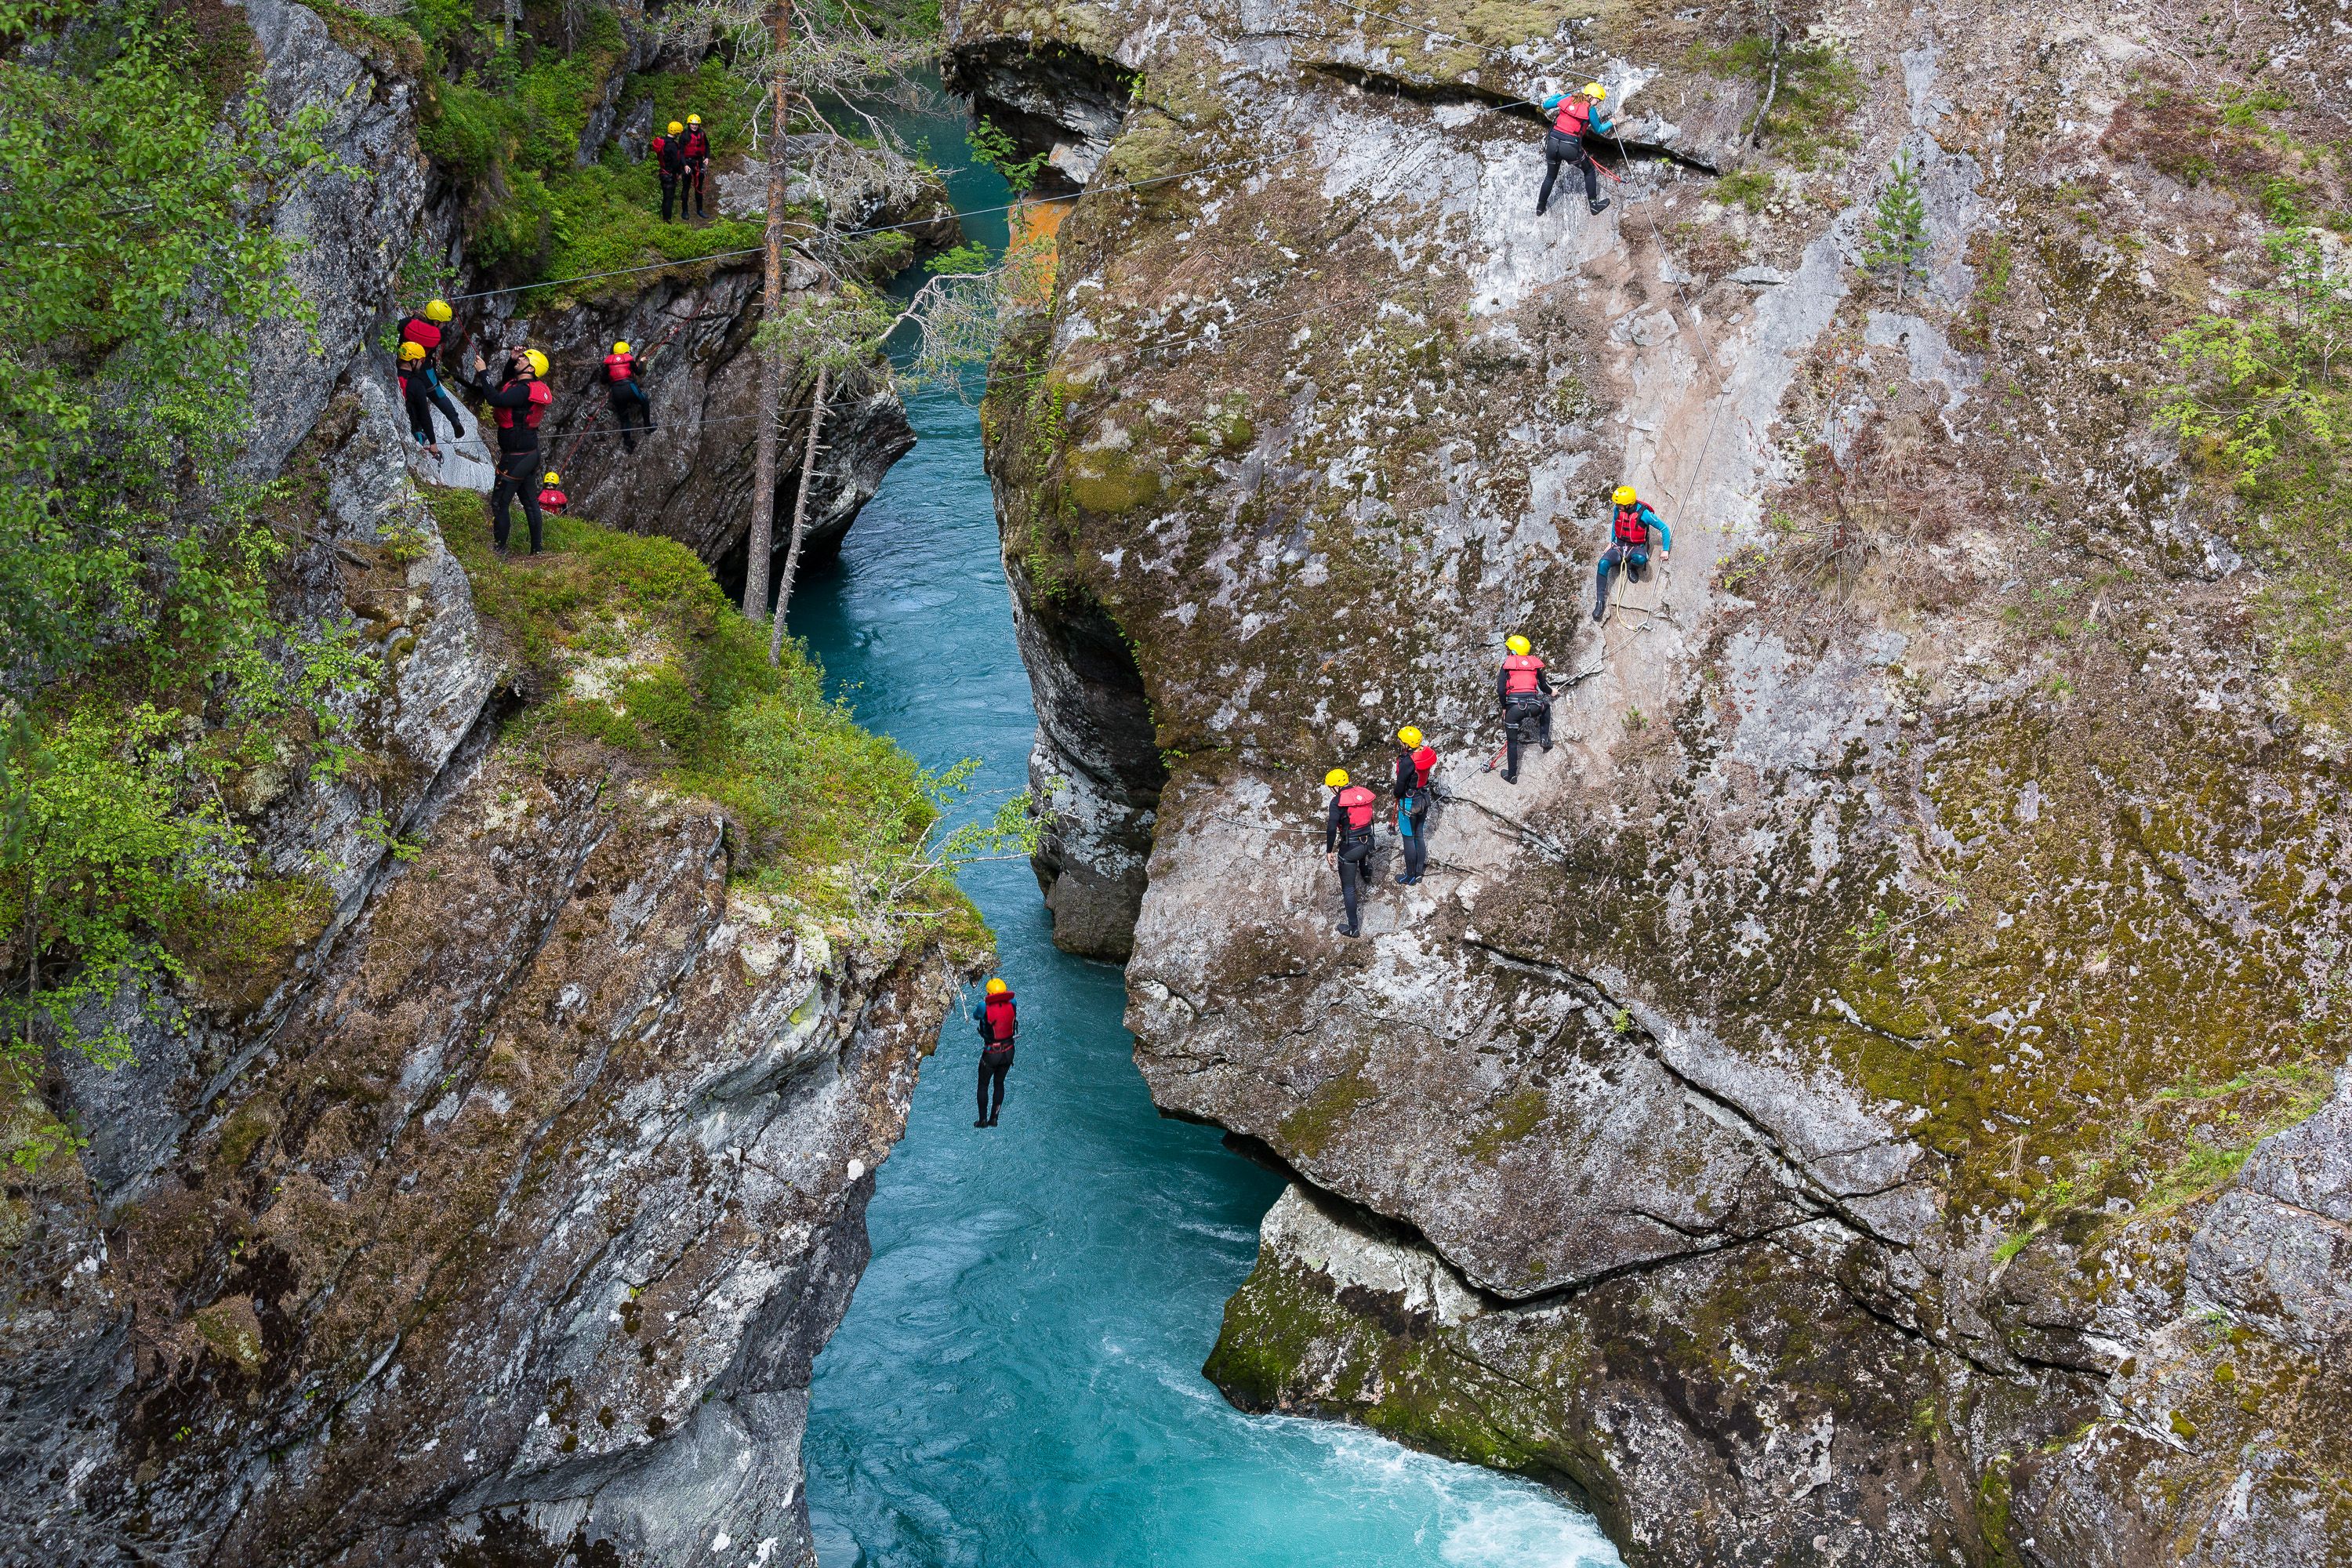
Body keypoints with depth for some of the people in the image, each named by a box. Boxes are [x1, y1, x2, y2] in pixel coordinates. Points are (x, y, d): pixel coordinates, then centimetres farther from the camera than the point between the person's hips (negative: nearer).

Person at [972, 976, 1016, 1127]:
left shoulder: (984, 1007, -21)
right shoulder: (1012, 1004, -11)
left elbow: (975, 1016, 0)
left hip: (991, 1054, -4)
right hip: (1009, 1052, 4)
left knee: (983, 1085, 15)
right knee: (999, 1083, 20)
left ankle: (983, 1120, 17)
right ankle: (993, 1119, 24)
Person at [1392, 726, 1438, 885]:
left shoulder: (1407, 761, -29)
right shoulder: (1424, 752, -6)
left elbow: (1400, 784, -20)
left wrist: (1397, 794, 2)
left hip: (1409, 802, -8)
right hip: (1424, 799, 8)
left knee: (1408, 839, 7)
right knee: (1419, 836, 20)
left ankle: (1410, 876, 18)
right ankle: (1419, 871, 32)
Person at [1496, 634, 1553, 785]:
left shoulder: (1507, 664, 3)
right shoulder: (1535, 663, 11)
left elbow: (1500, 690, -4)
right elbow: (1543, 686, 19)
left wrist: (1504, 706, 12)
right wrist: (1551, 691, 42)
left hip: (1514, 706, -2)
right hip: (1534, 706, 2)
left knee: (1512, 742, 14)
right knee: (1545, 706, 38)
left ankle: (1512, 775, 18)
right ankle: (1544, 738, 27)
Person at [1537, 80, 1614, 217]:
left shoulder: (1568, 98, 5)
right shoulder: (1590, 110, -4)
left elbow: (1546, 105, 15)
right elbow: (1598, 130, 11)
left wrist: (1558, 94, 34)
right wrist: (1610, 124, 31)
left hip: (1553, 143, 4)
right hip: (1570, 147, -4)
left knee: (1550, 177, 24)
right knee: (1590, 171, 21)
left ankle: (1540, 208, 33)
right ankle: (1593, 204, 26)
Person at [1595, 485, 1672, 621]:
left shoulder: (1643, 513, -20)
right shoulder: (1618, 509, -6)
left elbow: (1665, 529, -9)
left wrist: (1665, 550, -7)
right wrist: (1611, 542, 20)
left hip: (1637, 548, -4)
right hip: (1619, 546, 4)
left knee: (1641, 559, -42)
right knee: (1603, 563, -28)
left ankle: (1632, 566, -2)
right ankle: (1600, 601, -24)